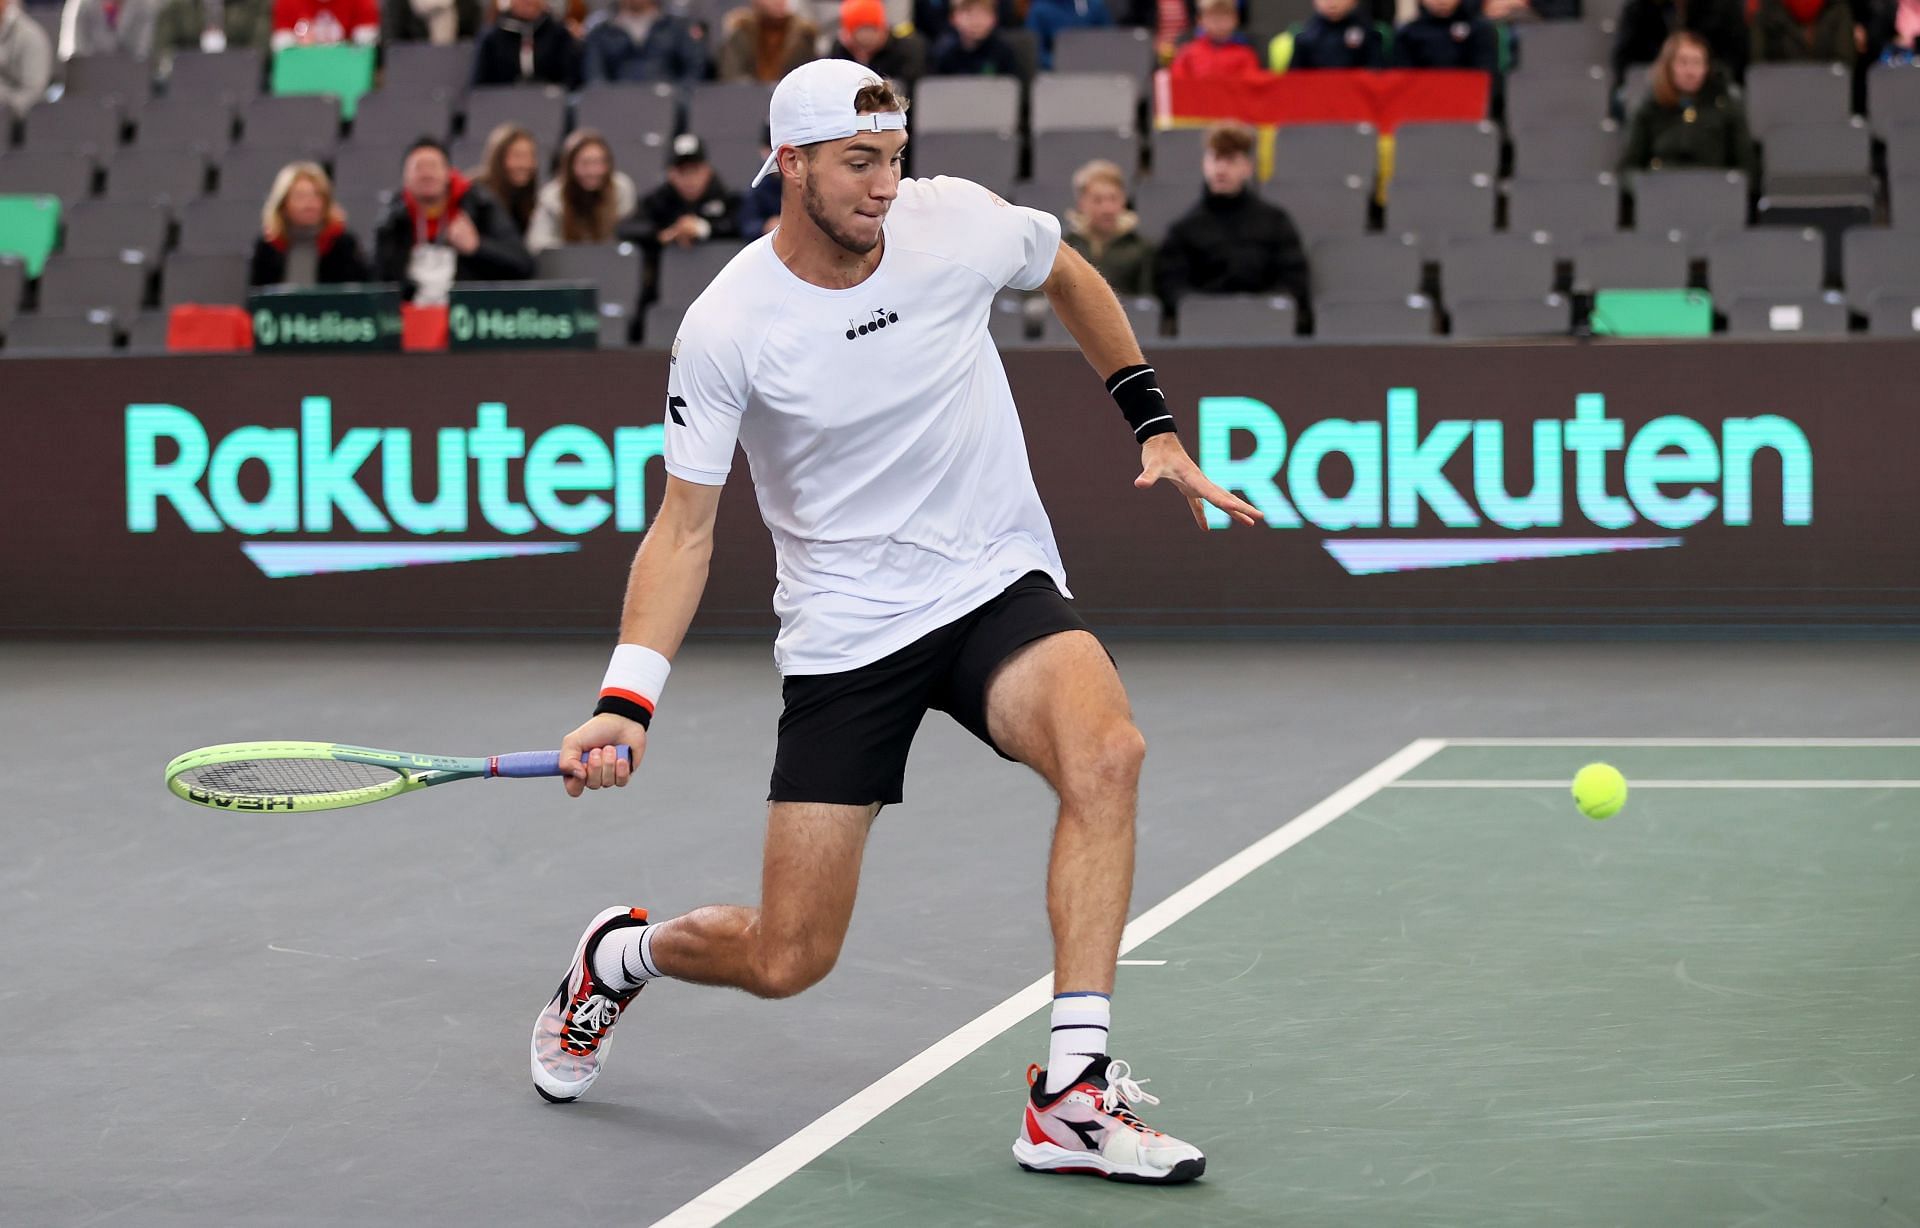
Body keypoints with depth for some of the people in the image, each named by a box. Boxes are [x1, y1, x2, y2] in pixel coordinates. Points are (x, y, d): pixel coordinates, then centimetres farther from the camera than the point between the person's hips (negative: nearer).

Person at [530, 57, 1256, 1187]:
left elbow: (1070, 276, 16)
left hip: (1001, 585, 2)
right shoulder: (727, 329, -14)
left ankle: (1071, 1099, -28)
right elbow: (685, 526, -9)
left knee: (1106, 752, -32)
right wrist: (629, 700, -20)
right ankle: (621, 955, 35)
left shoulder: (958, 221, -7)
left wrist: (1155, 427, 12)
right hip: (845, 636, -2)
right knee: (787, 961, -2)